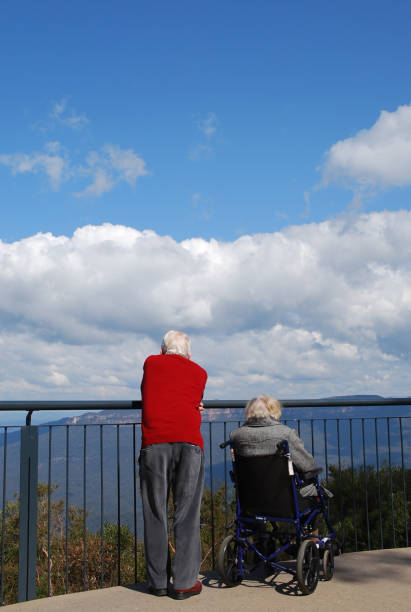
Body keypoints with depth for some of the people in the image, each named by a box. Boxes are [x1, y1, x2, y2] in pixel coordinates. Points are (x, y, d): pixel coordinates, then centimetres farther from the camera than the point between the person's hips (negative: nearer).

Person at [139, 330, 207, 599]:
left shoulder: (151, 363, 18)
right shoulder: (199, 372, 19)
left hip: (155, 443, 0)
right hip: (189, 443, 0)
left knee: (156, 514, 6)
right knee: (187, 514, 4)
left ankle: (158, 582, 12)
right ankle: (184, 583, 6)